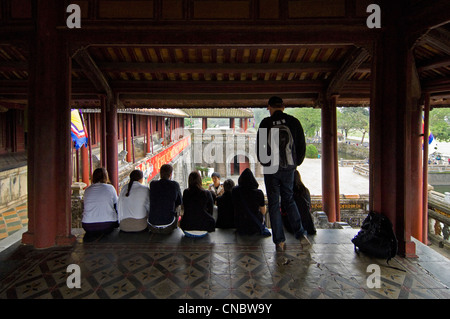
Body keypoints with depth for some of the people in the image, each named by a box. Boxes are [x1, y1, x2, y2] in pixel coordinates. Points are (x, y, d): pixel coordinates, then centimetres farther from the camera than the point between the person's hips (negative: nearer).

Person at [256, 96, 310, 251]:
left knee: (274, 204, 7)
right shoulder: (294, 122, 1)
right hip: (288, 169, 2)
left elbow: (259, 147, -2)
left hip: (271, 169, -2)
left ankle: (279, 241, 8)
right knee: (289, 200, 18)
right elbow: (302, 146, 4)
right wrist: (296, 163, 16)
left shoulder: (265, 123, -5)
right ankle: (301, 234, 7)